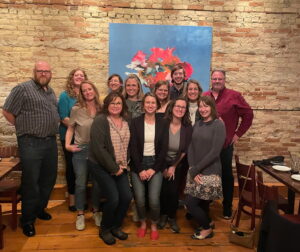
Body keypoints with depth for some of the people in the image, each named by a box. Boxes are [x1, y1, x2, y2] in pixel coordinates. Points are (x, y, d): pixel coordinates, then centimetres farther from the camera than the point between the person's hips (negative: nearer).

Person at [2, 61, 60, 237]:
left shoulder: (51, 92, 14)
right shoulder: (23, 89, -8)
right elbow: (7, 111, -7)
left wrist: (52, 131, 12)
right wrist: (24, 128, -1)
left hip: (51, 142, 7)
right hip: (31, 143, -7)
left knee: (49, 179, 15)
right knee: (31, 182, 2)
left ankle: (39, 209, 35)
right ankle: (28, 219, 18)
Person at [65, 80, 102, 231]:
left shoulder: (101, 109, 0)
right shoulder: (76, 109, -5)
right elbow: (70, 129, 3)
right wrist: (67, 144, -9)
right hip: (81, 150, -2)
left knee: (98, 182, 9)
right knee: (81, 183, 2)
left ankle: (96, 211, 27)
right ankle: (80, 214, 19)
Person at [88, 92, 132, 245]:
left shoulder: (126, 121, 5)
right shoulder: (100, 121, -15)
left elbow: (128, 144, 11)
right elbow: (99, 148, -20)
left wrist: (123, 164, 0)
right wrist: (113, 167, -17)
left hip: (120, 166, 6)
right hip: (101, 166, -6)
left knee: (127, 197, 0)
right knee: (113, 199, -11)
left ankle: (116, 227, 25)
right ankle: (105, 230, 17)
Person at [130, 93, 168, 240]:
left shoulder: (162, 124, 3)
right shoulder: (135, 122, -1)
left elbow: (164, 149, 1)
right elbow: (133, 148, -4)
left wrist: (154, 169, -8)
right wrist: (140, 169, -10)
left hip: (155, 164, 0)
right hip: (138, 165, 0)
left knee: (154, 200, -11)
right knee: (139, 199, -8)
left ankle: (154, 225, 17)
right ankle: (142, 223, 23)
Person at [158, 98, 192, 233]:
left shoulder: (188, 128, -12)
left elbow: (185, 151, -6)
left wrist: (174, 167, -5)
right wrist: (164, 168, -7)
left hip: (178, 164, 1)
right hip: (163, 163, -1)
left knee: (174, 191, -2)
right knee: (163, 190, -3)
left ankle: (172, 217, 22)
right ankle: (163, 214, 23)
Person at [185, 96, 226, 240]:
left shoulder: (218, 125, -9)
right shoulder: (197, 124, 9)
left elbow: (214, 153, -16)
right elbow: (191, 148, 6)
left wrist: (195, 169, -13)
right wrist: (192, 170, -7)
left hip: (209, 173, -5)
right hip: (195, 172, 5)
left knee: (191, 203, -5)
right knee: (200, 203, 12)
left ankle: (207, 228, 20)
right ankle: (207, 223, 40)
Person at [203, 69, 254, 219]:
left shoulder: (234, 96, -4)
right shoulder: (204, 97, 6)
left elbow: (248, 114, -1)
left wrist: (238, 133, -3)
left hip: (225, 144, -3)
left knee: (226, 175, 9)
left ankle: (227, 207, 23)